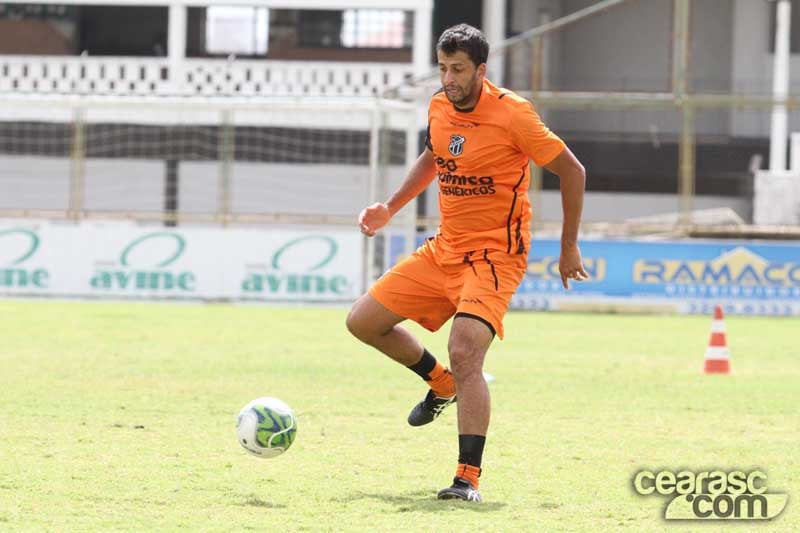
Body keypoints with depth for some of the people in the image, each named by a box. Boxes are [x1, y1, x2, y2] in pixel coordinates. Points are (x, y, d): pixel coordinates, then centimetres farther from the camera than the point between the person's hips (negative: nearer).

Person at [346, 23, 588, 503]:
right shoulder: (439, 108, 3)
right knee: (363, 322, 6)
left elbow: (572, 172, -8)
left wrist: (569, 247, -5)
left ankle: (469, 478, -23)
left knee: (464, 354, -25)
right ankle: (441, 384, 30)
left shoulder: (513, 114, -17)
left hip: (495, 256, -7)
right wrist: (391, 207, 13)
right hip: (443, 249, 8)